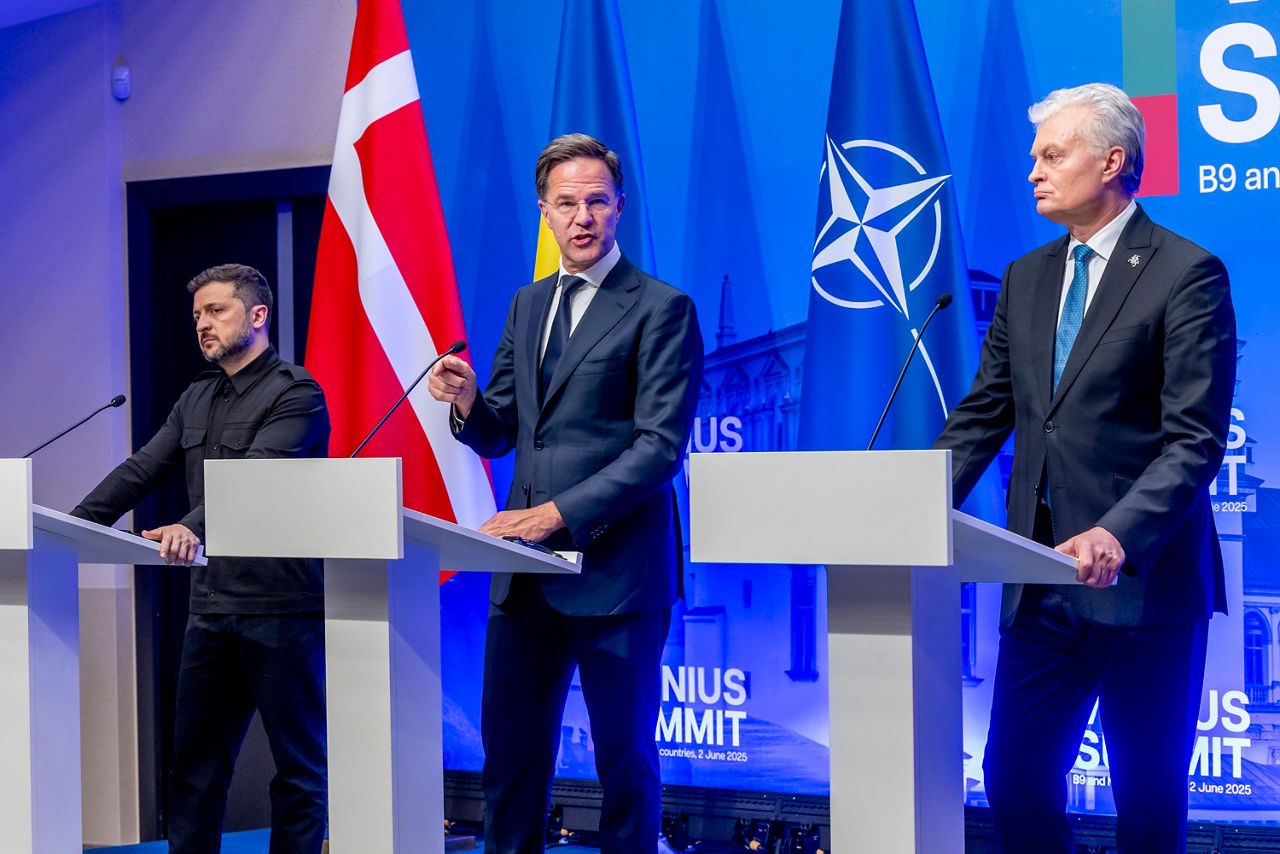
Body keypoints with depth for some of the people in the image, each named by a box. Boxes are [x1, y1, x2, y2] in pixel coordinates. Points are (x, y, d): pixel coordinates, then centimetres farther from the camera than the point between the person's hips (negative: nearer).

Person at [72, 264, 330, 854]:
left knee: (298, 768, 0)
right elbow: (139, 472, 15)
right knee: (194, 766, 8)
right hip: (211, 606, 8)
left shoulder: (297, 394, -7)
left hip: (281, 607, -8)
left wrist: (194, 527, -38)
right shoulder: (196, 401, 19)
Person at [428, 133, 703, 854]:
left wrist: (560, 513, -20)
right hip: (526, 571, 6)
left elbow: (660, 447, -13)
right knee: (509, 751, 9)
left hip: (615, 570, -6)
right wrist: (469, 402, -4)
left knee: (625, 758, 2)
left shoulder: (662, 309, -6)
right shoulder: (528, 306, 16)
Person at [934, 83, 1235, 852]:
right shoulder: (1025, 279, 15)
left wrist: (1118, 535, -27)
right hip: (1042, 587, 6)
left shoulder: (1188, 274, -7)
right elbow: (982, 416, 15)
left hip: (1142, 583, -6)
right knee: (1014, 781, 5)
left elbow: (1196, 439, -14)